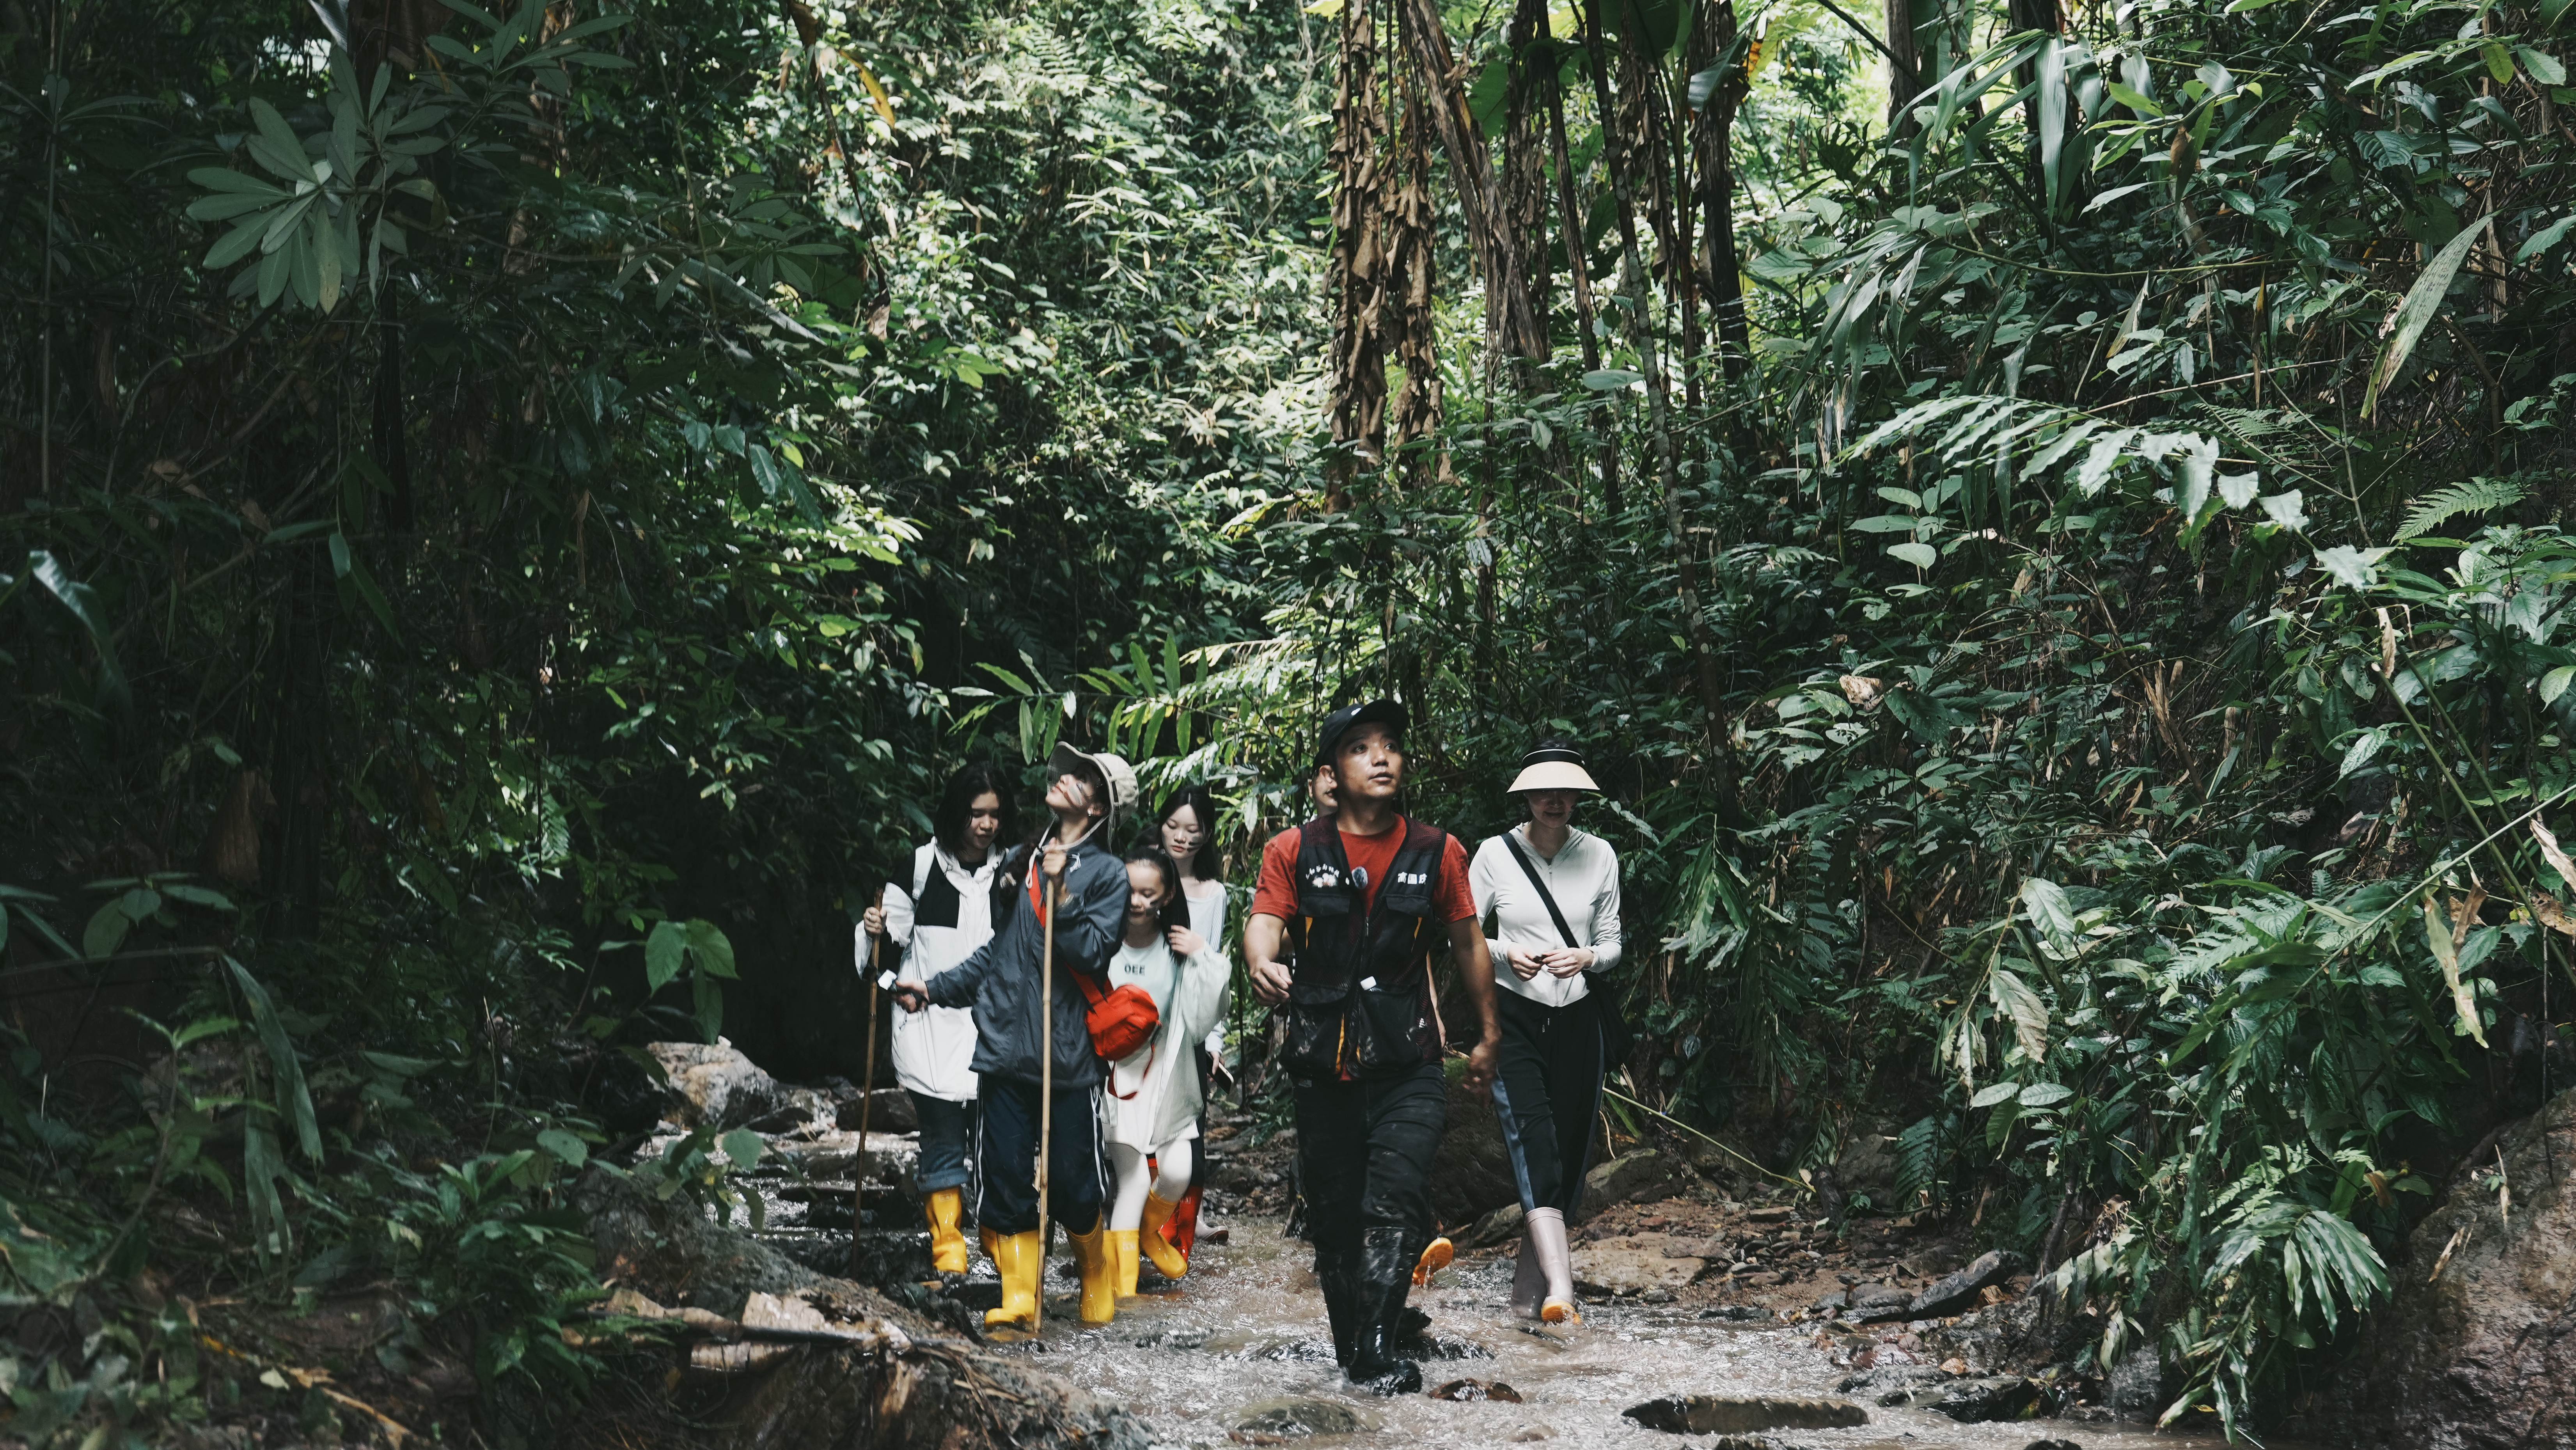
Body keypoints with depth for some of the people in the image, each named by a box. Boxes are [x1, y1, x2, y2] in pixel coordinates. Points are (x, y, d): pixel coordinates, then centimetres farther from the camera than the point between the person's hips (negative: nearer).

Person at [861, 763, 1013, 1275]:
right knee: (942, 1142, 0)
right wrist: (877, 930, -11)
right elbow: (897, 932, 9)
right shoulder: (922, 864, 1)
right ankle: (947, 1248, 9)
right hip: (932, 1026, -1)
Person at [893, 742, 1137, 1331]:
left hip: (1068, 1053, -4)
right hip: (1006, 1042, 5)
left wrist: (1059, 892, -18)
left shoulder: (1107, 873, 0)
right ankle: (1019, 1300, 9)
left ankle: (1098, 1283, 23)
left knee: (1072, 1181, 0)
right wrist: (934, 989, 17)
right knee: (1006, 1176, 1)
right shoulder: (1026, 859, 15)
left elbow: (1095, 952, -12)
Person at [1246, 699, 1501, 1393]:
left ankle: (1375, 1348, -18)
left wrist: (1487, 1036, 18)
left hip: (1407, 1067, -1)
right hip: (1322, 1067, 1)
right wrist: (1263, 964, -34)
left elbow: (1469, 945, 14)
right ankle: (1351, 1346, 25)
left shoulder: (1436, 853, 5)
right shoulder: (1294, 852, 3)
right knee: (1333, 1216, 11)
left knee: (1395, 1205, -17)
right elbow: (1265, 922, -10)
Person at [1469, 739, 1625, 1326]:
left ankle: (1529, 1286, 17)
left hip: (1578, 1017, 3)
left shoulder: (1599, 855, 4)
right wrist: (1506, 953, -14)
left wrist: (1586, 958, -13)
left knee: (1569, 1150, 4)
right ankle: (1560, 1287, -29)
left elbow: (1612, 946, 9)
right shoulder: (1495, 854, -2)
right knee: (1533, 1143, -18)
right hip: (1514, 1015, -3)